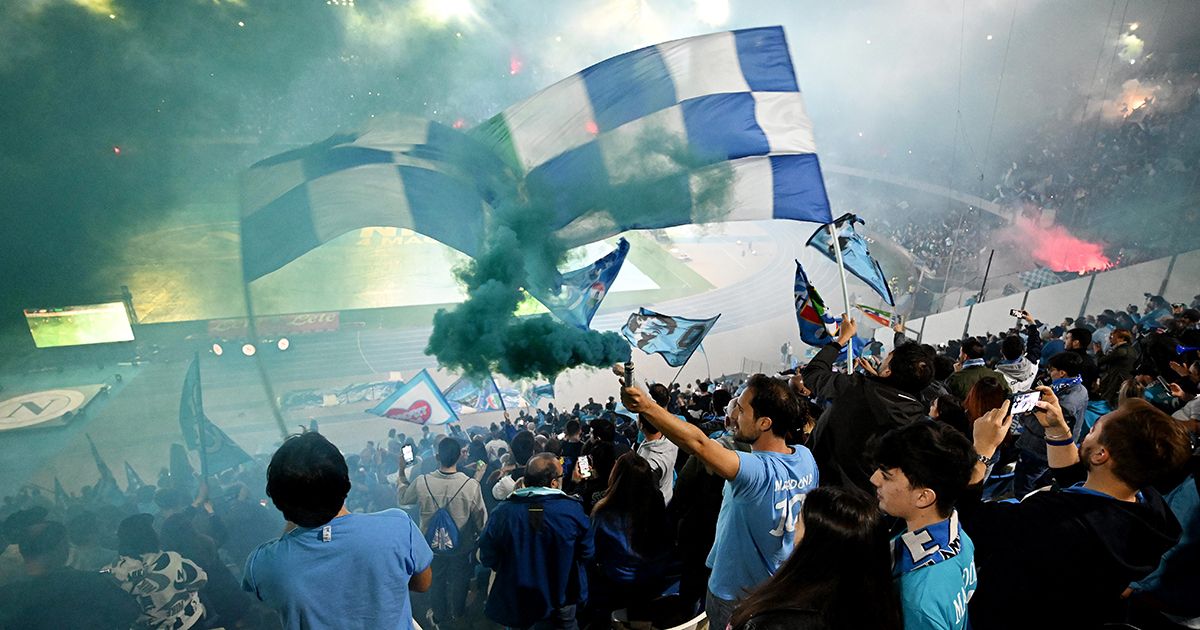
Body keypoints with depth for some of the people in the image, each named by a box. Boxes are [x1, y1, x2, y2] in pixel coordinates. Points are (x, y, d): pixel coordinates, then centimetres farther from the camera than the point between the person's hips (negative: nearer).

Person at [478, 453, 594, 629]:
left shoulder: (502, 512, -19)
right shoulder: (573, 510, -21)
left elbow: (487, 559, -7)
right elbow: (587, 554, -9)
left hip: (514, 603, 1)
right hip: (561, 602, -1)